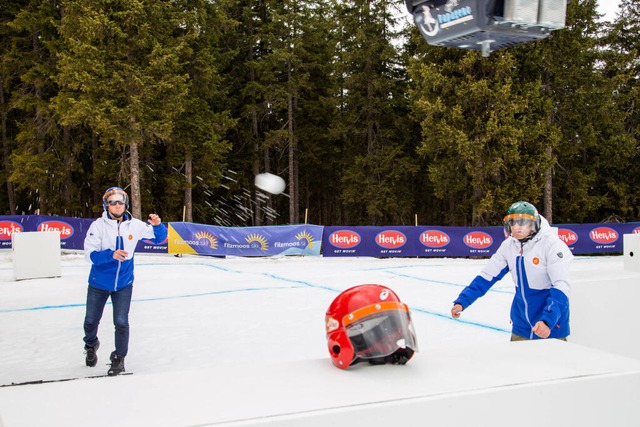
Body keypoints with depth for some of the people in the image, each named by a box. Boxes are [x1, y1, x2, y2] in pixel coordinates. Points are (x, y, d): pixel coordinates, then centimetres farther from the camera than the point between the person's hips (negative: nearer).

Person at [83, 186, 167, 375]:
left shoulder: (134, 225, -8)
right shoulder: (98, 226, -15)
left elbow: (159, 238, 2)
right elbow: (90, 254, -21)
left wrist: (157, 225, -19)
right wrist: (111, 255, -37)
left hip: (124, 284, 0)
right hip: (99, 284, 0)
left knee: (121, 322, -7)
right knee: (91, 321, 14)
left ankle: (119, 358, 14)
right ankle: (91, 345, 46)